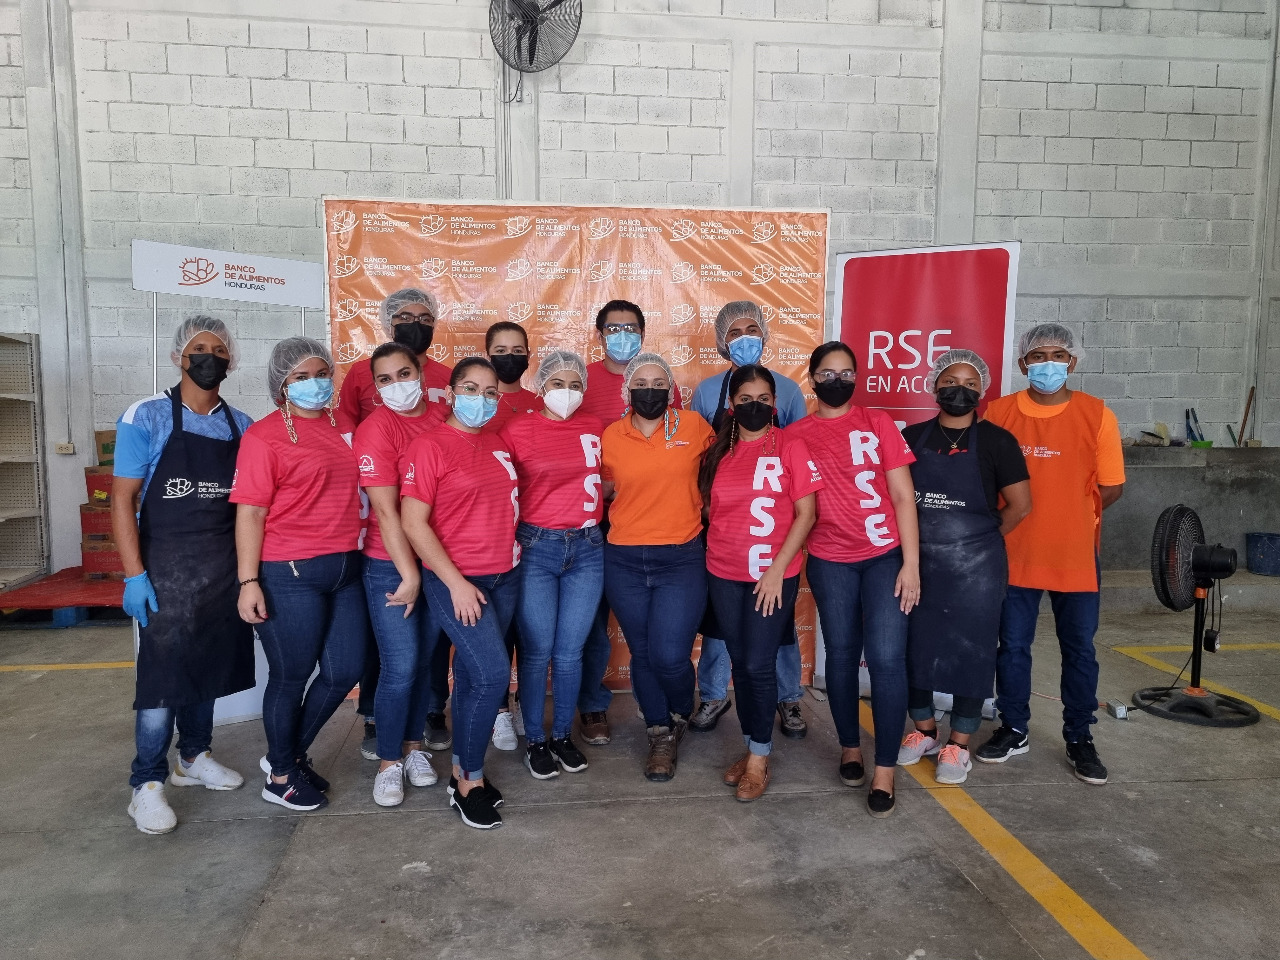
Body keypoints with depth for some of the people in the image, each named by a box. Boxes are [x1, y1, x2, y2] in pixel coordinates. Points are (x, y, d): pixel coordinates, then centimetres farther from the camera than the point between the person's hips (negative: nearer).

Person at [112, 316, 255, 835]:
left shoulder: (241, 426, 6)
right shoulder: (146, 417, -6)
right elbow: (122, 499, -8)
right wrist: (134, 576, -14)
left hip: (225, 568, 4)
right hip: (167, 568, -4)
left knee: (209, 665, 13)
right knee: (162, 672, -2)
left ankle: (194, 756, 32)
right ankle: (147, 784, 11)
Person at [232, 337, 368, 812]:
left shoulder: (343, 427, 11)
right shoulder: (264, 435, -7)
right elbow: (250, 513, -10)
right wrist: (248, 582, -14)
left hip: (345, 570, 7)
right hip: (290, 576, -6)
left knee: (345, 671, 12)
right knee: (291, 677, 7)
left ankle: (290, 754, 36)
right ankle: (281, 776, 30)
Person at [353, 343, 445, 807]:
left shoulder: (440, 420, 4)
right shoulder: (375, 429, -11)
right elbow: (386, 510, -14)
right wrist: (409, 574, -14)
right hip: (391, 566, -4)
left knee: (425, 660, 13)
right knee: (400, 667, -2)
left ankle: (414, 746, 32)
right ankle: (389, 763, 17)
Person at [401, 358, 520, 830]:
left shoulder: (497, 444, 7)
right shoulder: (429, 446, -9)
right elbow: (413, 524, -12)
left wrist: (514, 555, 11)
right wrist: (456, 583, -14)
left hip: (503, 578, 6)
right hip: (455, 582, -5)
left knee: (472, 676, 13)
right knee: (494, 674, -12)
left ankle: (462, 770, 28)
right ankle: (469, 783, 6)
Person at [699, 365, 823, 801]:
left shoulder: (790, 445, -6)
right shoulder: (719, 451, 6)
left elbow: (806, 514, -8)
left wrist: (777, 569, -13)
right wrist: (719, 550, 3)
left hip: (774, 574, -4)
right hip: (724, 575, 4)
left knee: (759, 664, -3)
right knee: (740, 663, 11)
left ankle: (759, 758, 14)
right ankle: (752, 748, 27)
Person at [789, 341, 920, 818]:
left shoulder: (878, 423, 1)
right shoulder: (797, 434, 4)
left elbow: (903, 495, -1)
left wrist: (911, 562, -7)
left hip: (885, 556, -1)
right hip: (830, 562, 1)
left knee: (886, 657, -8)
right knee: (841, 655, 9)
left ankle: (884, 770, 4)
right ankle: (850, 747, 29)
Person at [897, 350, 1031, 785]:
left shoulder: (995, 440, -6)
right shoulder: (913, 437, 3)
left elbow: (1020, 506, -5)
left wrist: (980, 540, 1)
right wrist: (922, 538, 2)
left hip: (974, 569, -3)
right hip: (918, 564, 3)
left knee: (970, 652, 5)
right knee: (914, 648, 10)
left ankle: (959, 745, 20)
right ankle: (924, 731, 30)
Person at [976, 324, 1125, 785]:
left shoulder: (1096, 415, -5)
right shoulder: (998, 412, -3)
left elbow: (1110, 488, 0)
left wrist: (1072, 516, 0)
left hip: (1076, 557, 0)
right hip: (1014, 555, 1)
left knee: (1080, 651, 11)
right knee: (1012, 646, 11)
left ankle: (1079, 739, 27)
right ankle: (1014, 730, 28)